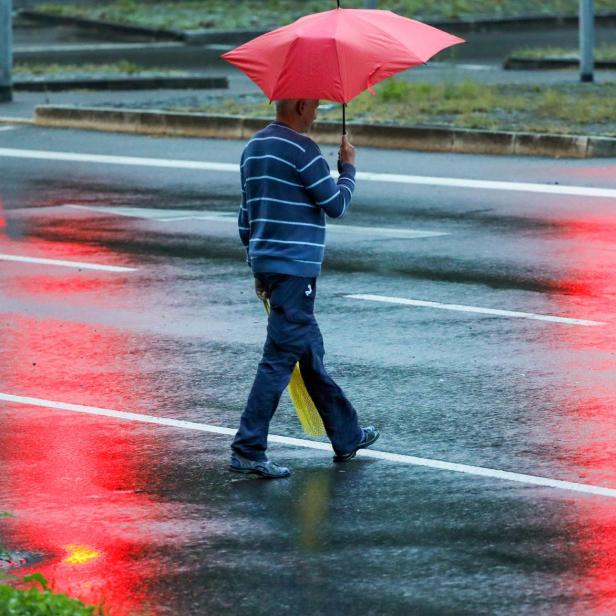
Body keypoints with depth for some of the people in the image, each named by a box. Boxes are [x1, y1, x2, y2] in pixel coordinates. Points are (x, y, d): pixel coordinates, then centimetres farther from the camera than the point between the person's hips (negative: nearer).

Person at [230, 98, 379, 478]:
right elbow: (336, 205, -9)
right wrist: (348, 168, 8)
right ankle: (248, 450, -10)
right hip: (296, 267, -9)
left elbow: (246, 218, 18)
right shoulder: (301, 149, -14)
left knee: (311, 353, 17)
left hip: (267, 264, 9)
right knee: (280, 359, -8)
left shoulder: (253, 148, 14)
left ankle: (346, 436, 28)